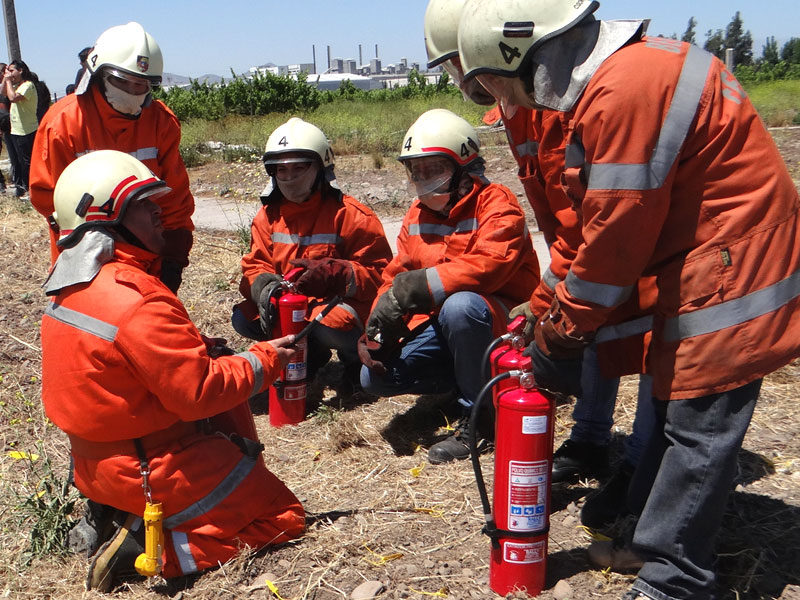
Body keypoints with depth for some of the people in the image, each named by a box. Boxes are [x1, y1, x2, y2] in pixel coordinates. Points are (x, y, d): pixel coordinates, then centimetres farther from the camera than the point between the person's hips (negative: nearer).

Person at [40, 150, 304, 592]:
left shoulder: (70, 286, 3)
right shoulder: (137, 301, -27)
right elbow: (200, 392, -24)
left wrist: (203, 349, 0)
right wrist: (263, 361, -12)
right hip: (150, 469, -9)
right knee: (284, 517, 2)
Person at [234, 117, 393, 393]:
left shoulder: (350, 215, -13)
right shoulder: (268, 216, 4)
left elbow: (379, 273, -16)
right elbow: (254, 266, 1)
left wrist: (335, 274, -35)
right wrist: (265, 287, -25)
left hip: (341, 304, -6)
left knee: (329, 325, -38)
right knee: (243, 318, -13)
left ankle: (355, 357, 1)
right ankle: (308, 353, 10)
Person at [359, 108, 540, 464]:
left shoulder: (495, 204, -13)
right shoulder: (418, 215, 9)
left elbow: (488, 265, -31)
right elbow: (396, 277, 5)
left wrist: (419, 285, -36)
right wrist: (377, 329, -13)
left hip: (501, 323, -7)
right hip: (440, 325, 7)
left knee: (459, 306, -40)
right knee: (375, 376, -8)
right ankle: (466, 376, 8)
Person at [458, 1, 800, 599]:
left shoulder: (622, 91, -24)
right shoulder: (628, 71, 9)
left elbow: (617, 233, -23)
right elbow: (595, 219, 11)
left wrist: (558, 339, -11)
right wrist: (553, 308, 9)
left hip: (729, 273, -10)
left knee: (698, 429, -2)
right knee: (680, 413, 18)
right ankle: (658, 536, 33)